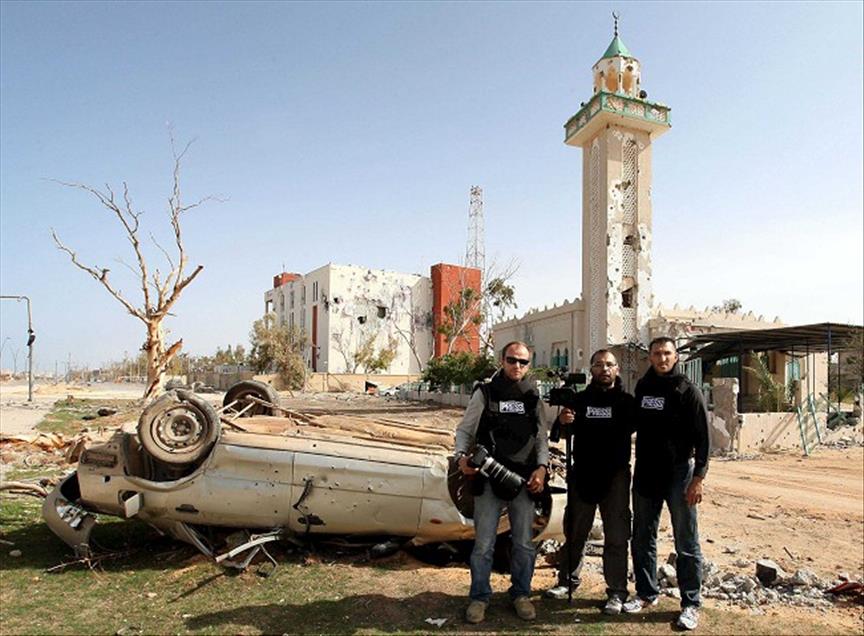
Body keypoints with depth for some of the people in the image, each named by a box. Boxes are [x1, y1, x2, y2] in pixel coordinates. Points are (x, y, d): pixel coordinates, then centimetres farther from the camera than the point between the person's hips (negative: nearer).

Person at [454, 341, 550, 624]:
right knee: (483, 544, 3)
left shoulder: (534, 397, 8)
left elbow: (542, 437, 12)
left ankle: (521, 594, 30)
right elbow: (464, 430, 3)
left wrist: (542, 467, -2)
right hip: (488, 478, -2)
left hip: (524, 480, 3)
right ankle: (479, 597, 20)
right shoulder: (485, 393, 0)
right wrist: (462, 456, -14)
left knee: (524, 543, 12)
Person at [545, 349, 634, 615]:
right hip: (582, 473, 2)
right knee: (575, 531, 12)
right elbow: (567, 433, 1)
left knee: (616, 536, 2)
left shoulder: (626, 401, 1)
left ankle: (616, 592, 12)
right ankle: (567, 579, 26)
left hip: (615, 475, -2)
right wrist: (563, 421, -20)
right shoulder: (580, 398, 4)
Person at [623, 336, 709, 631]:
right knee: (642, 539, 13)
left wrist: (698, 478, -15)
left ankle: (691, 604, 16)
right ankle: (646, 593, 28)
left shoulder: (687, 391, -8)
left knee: (686, 543, 5)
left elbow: (702, 437, -10)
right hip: (645, 473, 5)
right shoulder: (642, 387, 7)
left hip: (679, 474, -5)